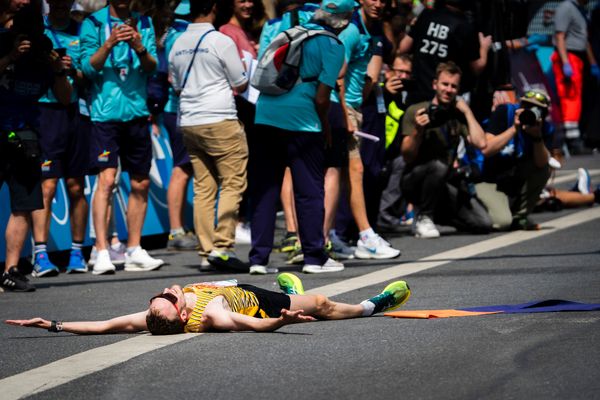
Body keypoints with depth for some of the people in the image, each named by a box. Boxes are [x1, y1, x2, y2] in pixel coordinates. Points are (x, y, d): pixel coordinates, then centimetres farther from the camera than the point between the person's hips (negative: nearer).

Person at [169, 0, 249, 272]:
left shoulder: (178, 45, 10)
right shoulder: (221, 41, -9)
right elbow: (241, 85, -3)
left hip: (188, 122, 6)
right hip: (219, 120, -6)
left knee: (203, 187, 8)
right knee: (233, 183, -3)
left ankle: (206, 250, 6)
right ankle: (222, 247, -12)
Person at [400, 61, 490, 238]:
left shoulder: (459, 115, 4)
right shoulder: (416, 111, -7)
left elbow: (480, 143, -12)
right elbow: (408, 157, -12)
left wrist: (467, 111, -8)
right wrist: (417, 131, -29)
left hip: (443, 185, 4)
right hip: (415, 181, -4)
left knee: (483, 223, -10)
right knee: (438, 166, -38)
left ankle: (435, 213, 13)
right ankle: (423, 217, -16)